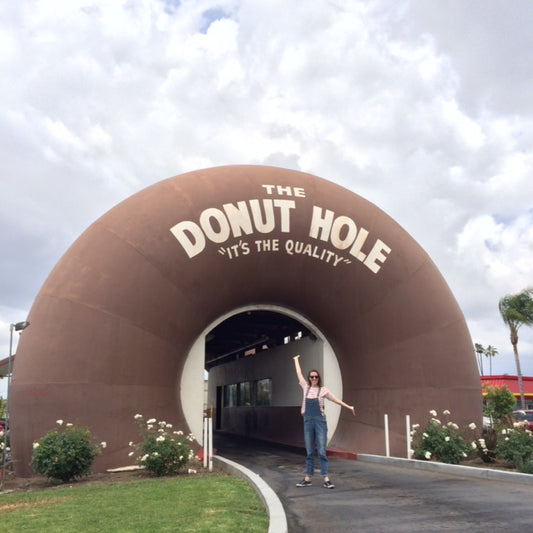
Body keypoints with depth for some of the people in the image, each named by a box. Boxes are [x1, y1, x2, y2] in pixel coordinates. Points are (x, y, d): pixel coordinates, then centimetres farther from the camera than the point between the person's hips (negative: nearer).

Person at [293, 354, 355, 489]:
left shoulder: (323, 390, 3)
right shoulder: (306, 387, 9)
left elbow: (335, 399, 10)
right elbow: (299, 373, 17)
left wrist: (349, 407, 10)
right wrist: (296, 360, 26)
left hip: (320, 421, -2)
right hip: (308, 422, 3)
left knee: (321, 451, -5)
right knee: (309, 452, 8)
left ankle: (326, 479, -3)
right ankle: (307, 479, 13)